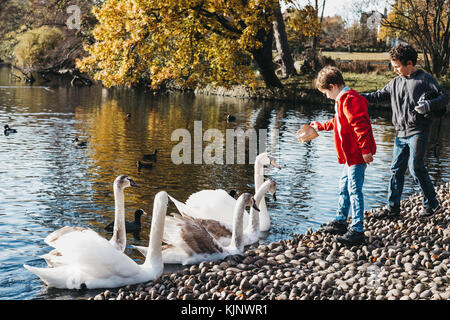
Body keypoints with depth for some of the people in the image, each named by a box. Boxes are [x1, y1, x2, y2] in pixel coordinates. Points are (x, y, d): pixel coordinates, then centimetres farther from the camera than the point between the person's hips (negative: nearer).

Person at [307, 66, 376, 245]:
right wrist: (320, 126, 43)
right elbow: (338, 123, 34)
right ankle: (341, 221, 34)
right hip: (351, 155, 11)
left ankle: (357, 230, -4)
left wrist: (365, 149, -28)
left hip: (357, 155, -11)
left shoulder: (348, 99, -18)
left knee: (354, 190, -8)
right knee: (344, 187, 20)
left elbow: (360, 125, -25)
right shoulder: (344, 99, 16)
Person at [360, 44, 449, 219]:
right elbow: (378, 96, 16)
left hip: (418, 132, -6)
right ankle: (392, 207, 14)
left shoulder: (424, 79, -3)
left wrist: (429, 105, -23)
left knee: (415, 167, -12)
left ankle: (432, 204, 3)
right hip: (401, 134, 6)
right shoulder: (395, 82, 13)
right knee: (396, 169, 6)